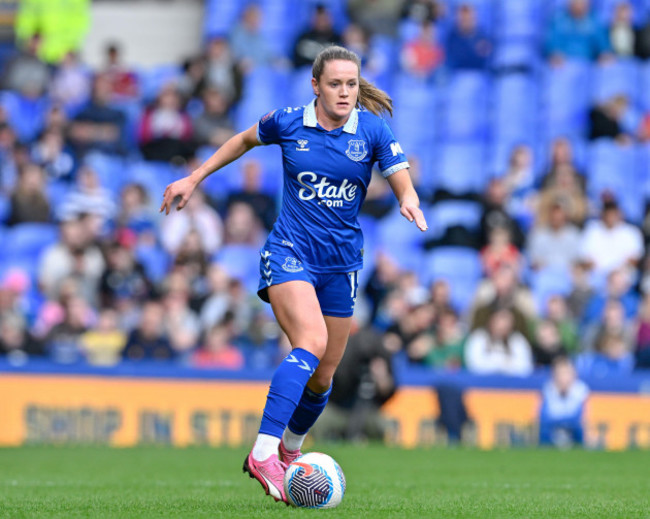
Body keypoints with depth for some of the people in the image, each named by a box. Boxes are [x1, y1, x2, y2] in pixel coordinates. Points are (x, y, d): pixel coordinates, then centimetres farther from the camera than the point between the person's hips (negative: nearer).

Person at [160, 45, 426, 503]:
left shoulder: (373, 130, -2)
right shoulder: (288, 124, -3)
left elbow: (404, 185, -6)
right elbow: (246, 140, 17)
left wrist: (409, 203, -30)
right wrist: (194, 179, 19)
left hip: (342, 260, 3)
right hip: (289, 252, -3)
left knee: (323, 376, 7)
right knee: (311, 343, -28)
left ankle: (290, 451, 35)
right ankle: (263, 453, -33)